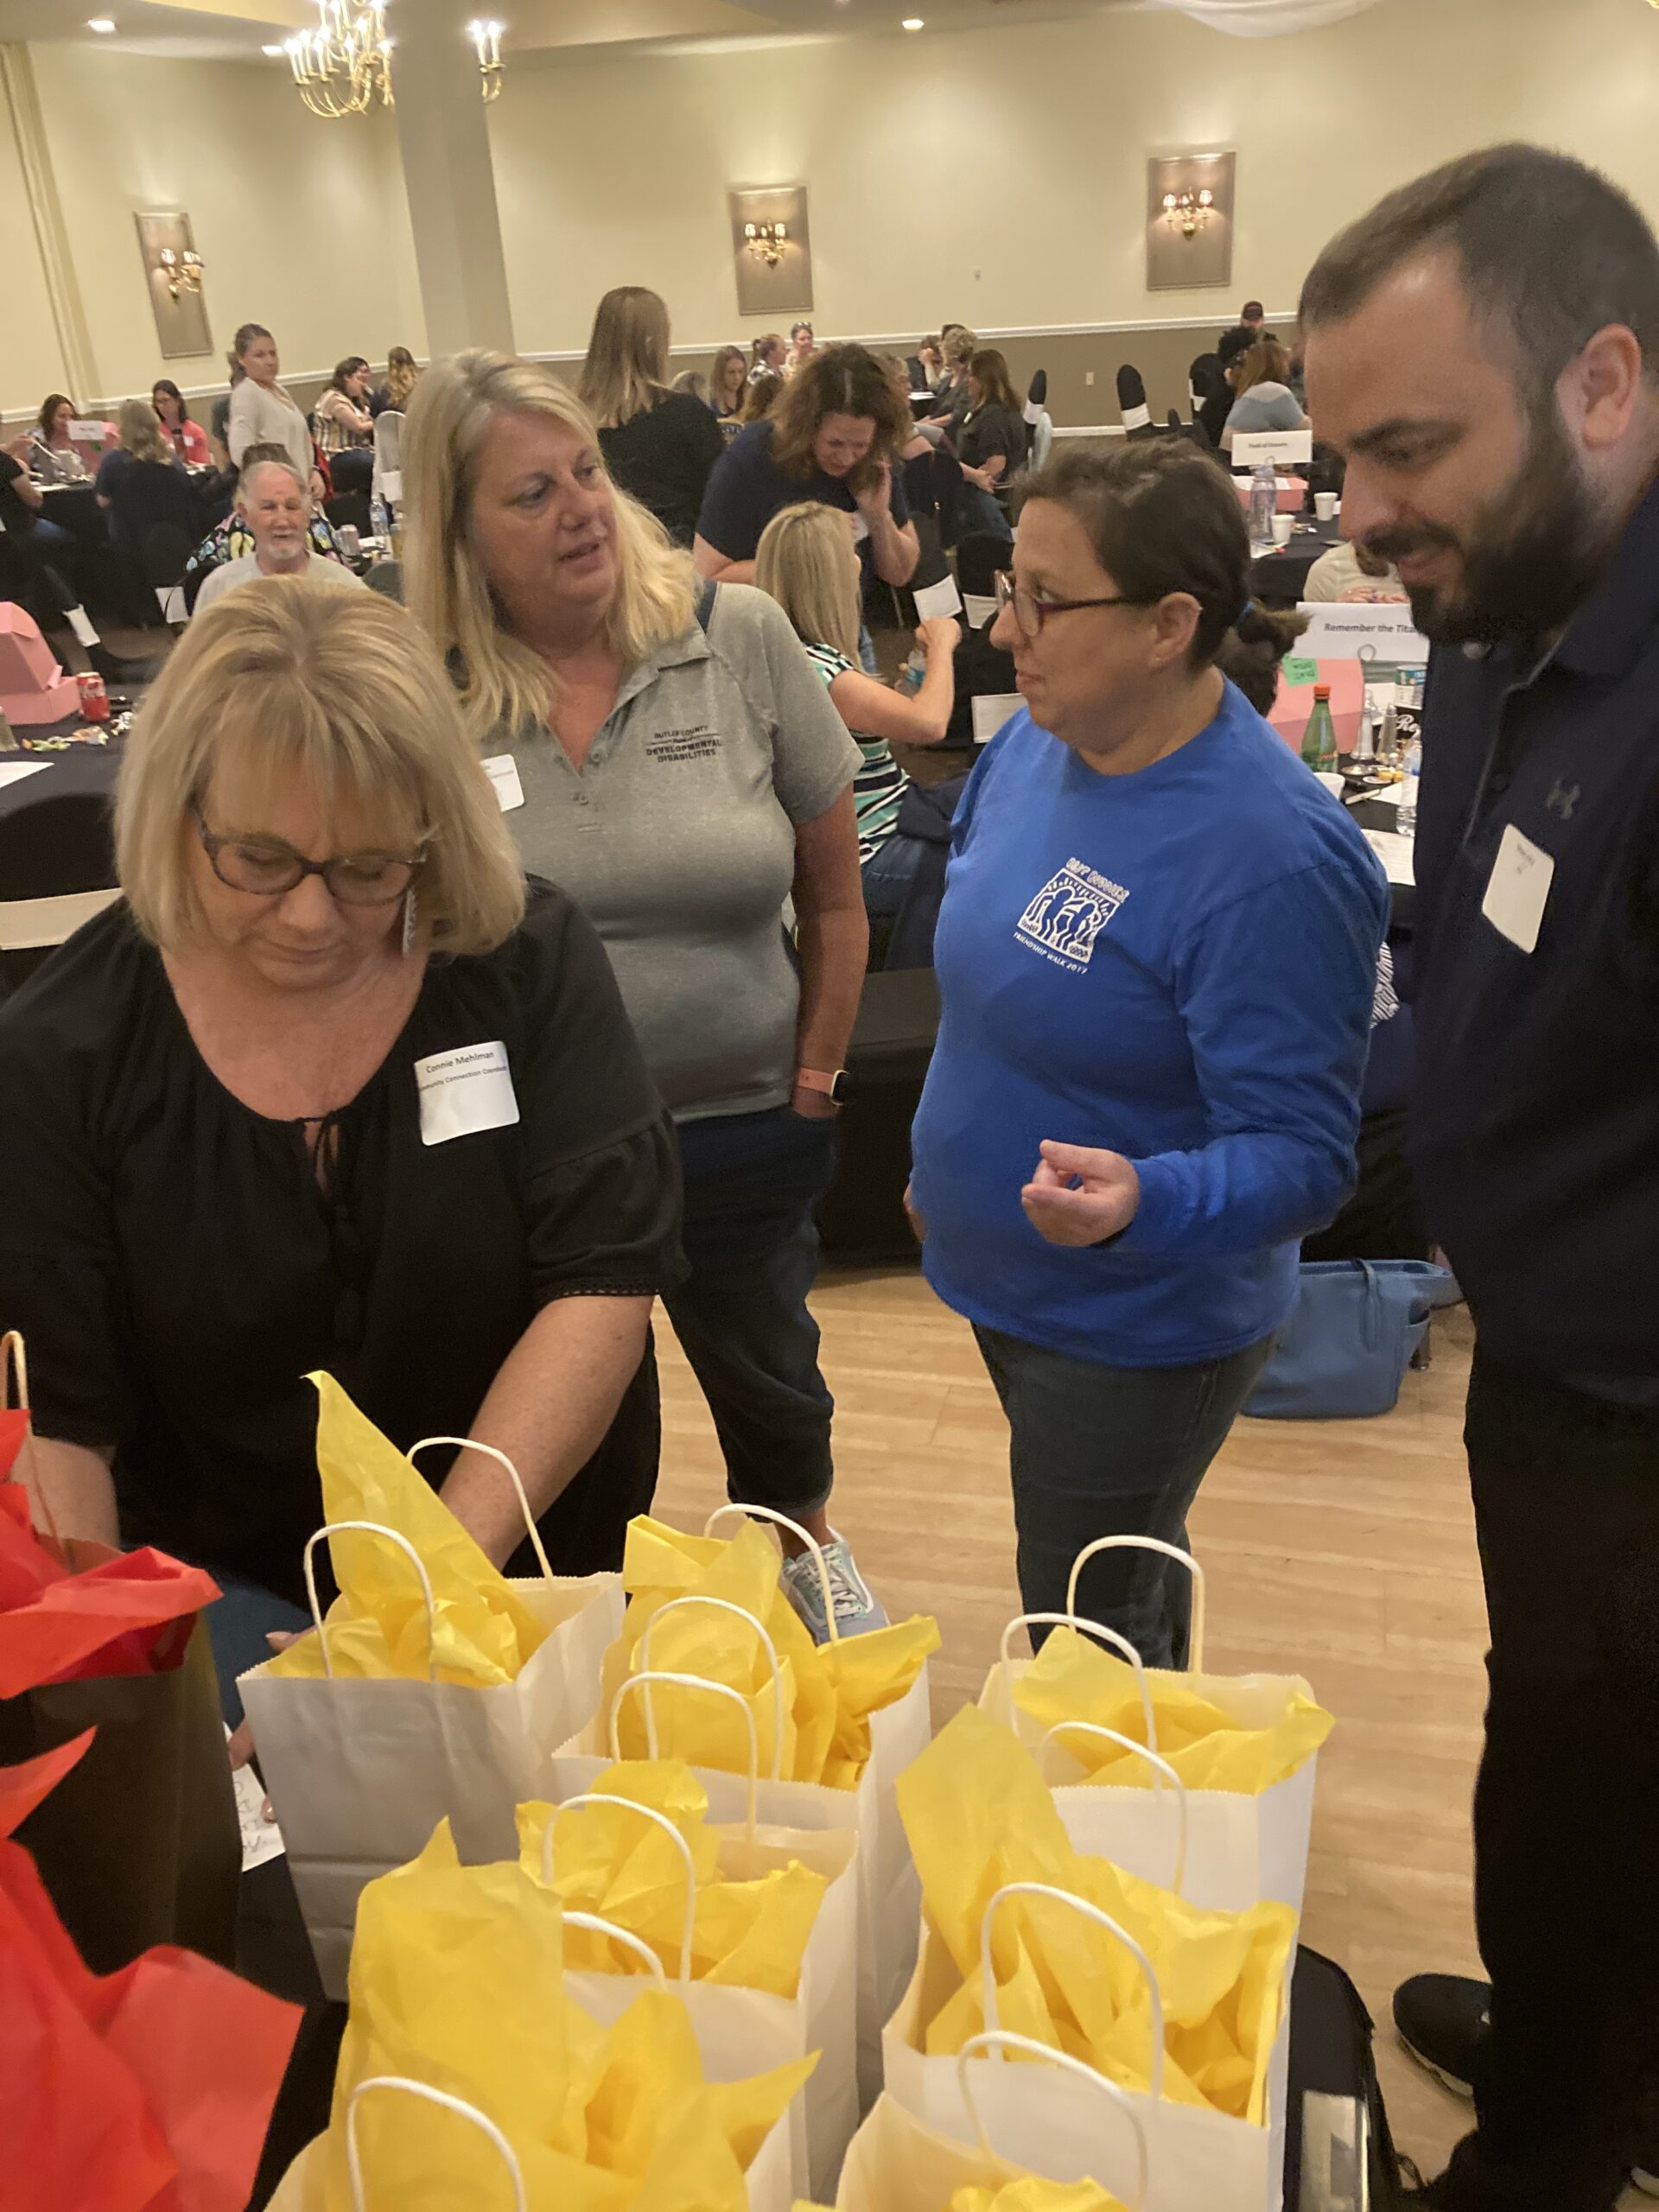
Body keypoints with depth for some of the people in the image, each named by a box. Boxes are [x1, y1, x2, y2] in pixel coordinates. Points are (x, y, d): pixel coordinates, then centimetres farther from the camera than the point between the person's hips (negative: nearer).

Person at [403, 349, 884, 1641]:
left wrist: (816, 1076, 1)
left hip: (745, 1132, 1)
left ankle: (804, 1547, 56)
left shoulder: (739, 638, -9)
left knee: (766, 1378, 25)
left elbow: (834, 891, -1)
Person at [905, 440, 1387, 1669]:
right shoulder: (1033, 747, -6)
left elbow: (1303, 1155, -27)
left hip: (1135, 1331, -8)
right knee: (1131, 1579, 31)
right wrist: (946, 1155, 19)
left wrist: (1143, 1201, -46)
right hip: (1008, 1285, 8)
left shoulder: (1273, 857, -31)